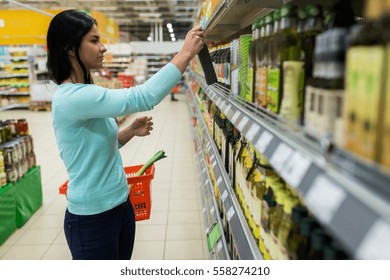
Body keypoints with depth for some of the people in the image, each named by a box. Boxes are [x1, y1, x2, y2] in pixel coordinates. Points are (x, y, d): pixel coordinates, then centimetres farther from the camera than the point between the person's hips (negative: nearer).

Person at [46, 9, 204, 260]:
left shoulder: (86, 95, 6)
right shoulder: (71, 97, -24)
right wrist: (186, 53, -25)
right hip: (92, 218, -8)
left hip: (120, 205, 9)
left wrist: (131, 131, 0)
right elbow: (143, 96, -32)